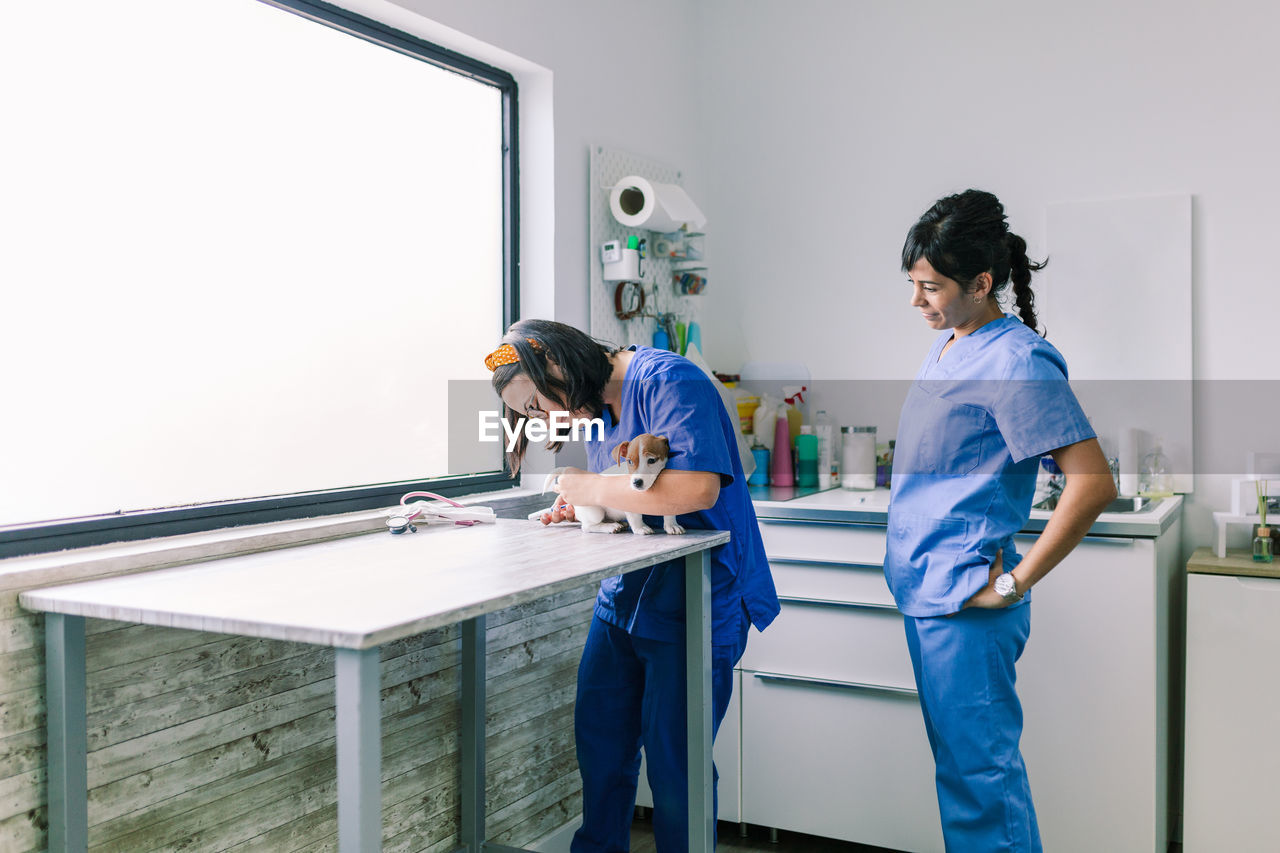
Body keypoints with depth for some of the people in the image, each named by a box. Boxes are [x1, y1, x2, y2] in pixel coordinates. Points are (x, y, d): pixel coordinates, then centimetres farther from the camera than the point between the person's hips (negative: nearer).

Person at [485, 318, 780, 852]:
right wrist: (581, 509, 2)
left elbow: (698, 487, -30)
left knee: (673, 766, 0)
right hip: (621, 602, 8)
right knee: (599, 745, 14)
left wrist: (594, 489, -19)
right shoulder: (596, 408, 11)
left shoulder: (669, 382, -17)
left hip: (694, 609, -8)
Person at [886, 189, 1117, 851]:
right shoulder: (945, 347, 11)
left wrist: (1016, 581, -19)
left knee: (981, 767, 1)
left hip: (966, 600, -9)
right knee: (958, 759, 18)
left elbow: (1093, 482, -23)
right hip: (925, 591, 9)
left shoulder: (1015, 361, -17)